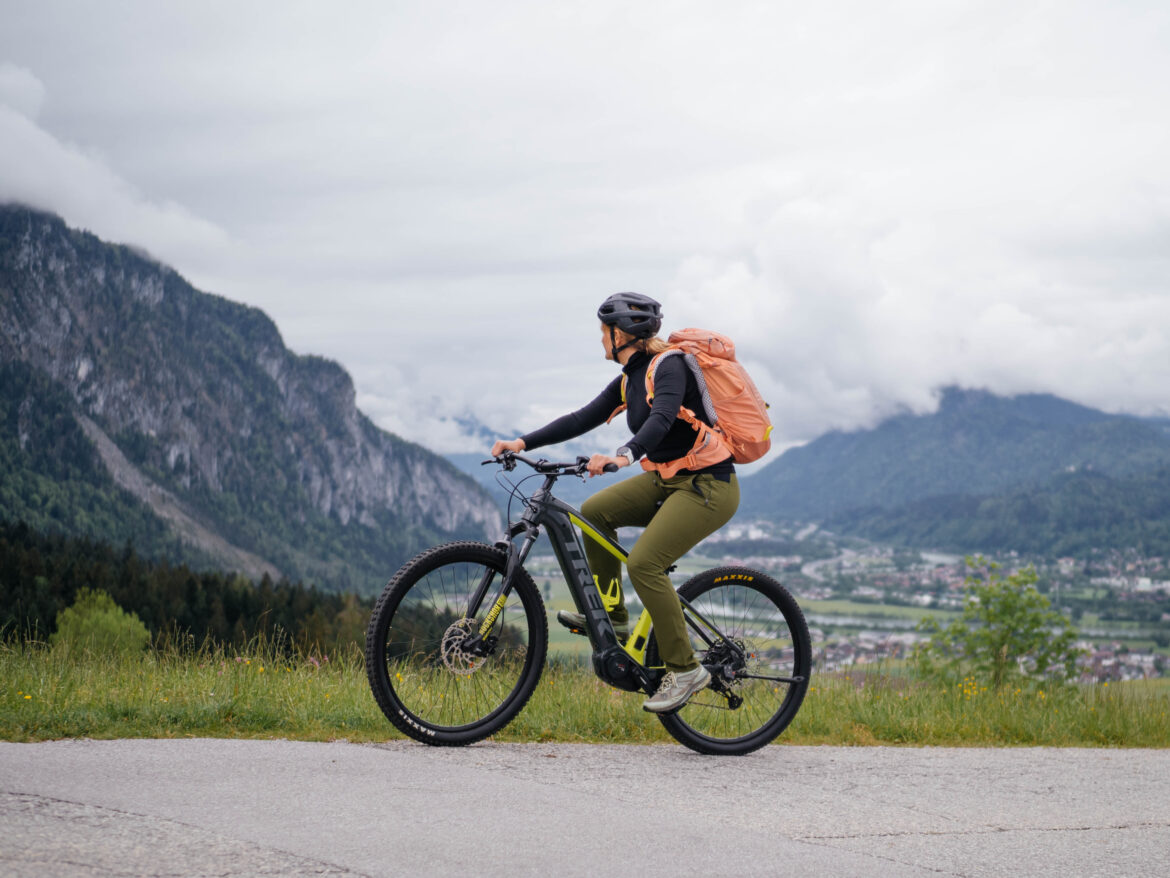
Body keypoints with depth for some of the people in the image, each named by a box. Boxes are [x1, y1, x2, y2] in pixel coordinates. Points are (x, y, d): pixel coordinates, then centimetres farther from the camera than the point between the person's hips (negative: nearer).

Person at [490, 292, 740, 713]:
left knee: (643, 563, -22)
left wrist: (623, 455, -52)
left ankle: (684, 669, -11)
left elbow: (661, 419, -35)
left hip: (708, 485, -9)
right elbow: (583, 419, 7)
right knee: (595, 512, 0)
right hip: (666, 478, 9)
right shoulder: (629, 379, 9)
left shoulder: (669, 366, -18)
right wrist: (523, 443, -1)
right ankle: (611, 614, 11)